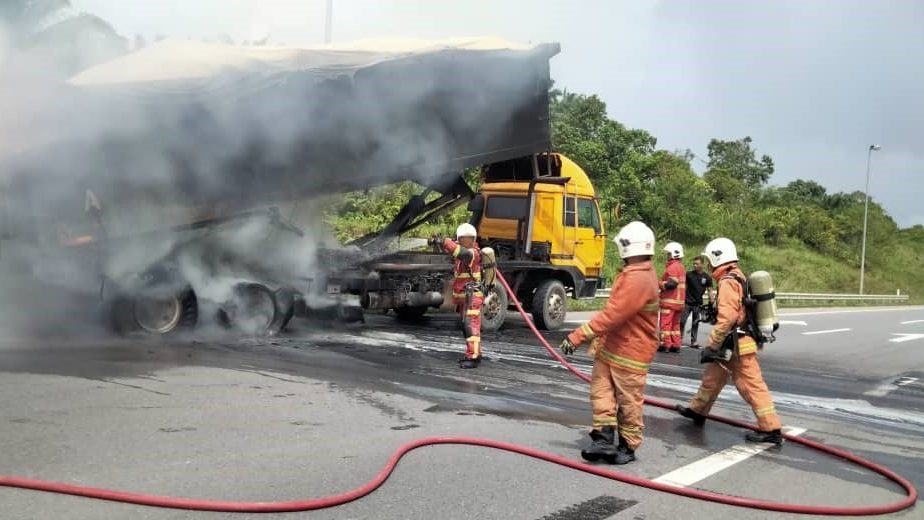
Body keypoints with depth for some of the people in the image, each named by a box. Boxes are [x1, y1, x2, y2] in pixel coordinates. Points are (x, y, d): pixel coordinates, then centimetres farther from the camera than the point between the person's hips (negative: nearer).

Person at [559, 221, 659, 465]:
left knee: (629, 401, 5)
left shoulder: (638, 280, -25)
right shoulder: (633, 273, 8)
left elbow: (611, 315, -29)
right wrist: (598, 339, 24)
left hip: (630, 352, -9)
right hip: (610, 346, 9)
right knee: (601, 390, 6)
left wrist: (578, 336, -27)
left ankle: (628, 446, 19)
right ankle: (604, 439, 10)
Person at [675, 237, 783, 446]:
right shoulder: (737, 278, 13)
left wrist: (711, 346, -20)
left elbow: (726, 318, -26)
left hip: (737, 345, -10)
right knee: (712, 377, 19)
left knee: (752, 386, -4)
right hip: (734, 344, 10)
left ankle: (771, 430, 2)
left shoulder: (727, 282, -18)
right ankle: (698, 411, 34)